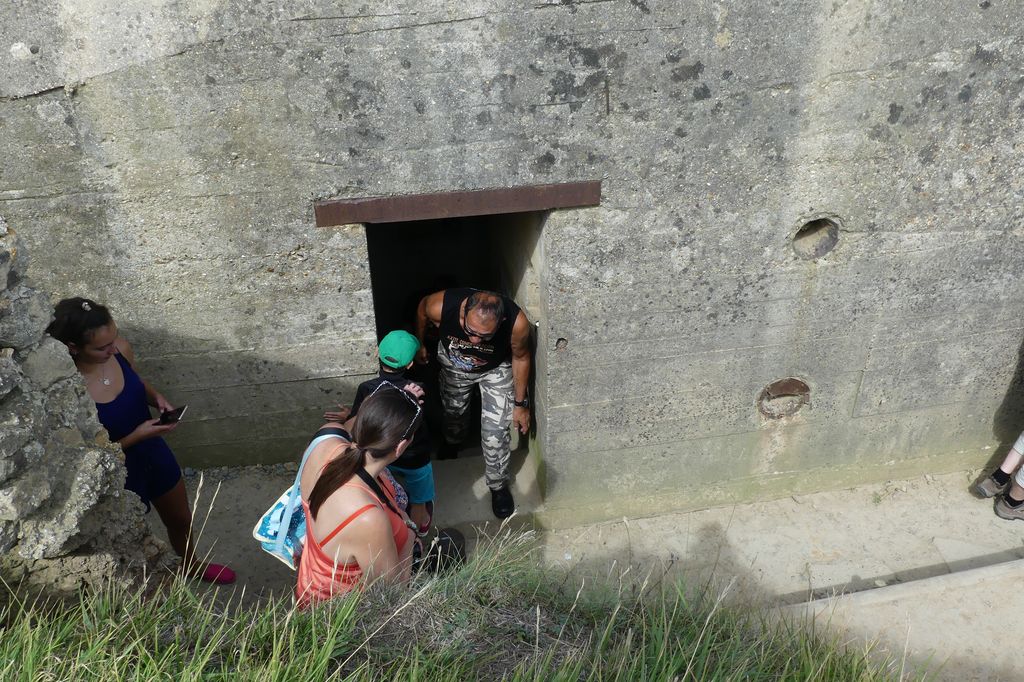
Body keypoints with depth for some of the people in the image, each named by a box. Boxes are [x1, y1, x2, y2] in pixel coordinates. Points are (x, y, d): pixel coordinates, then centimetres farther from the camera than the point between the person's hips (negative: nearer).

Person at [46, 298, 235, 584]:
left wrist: (157, 398, -14)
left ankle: (191, 565, 61)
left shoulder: (120, 348, -18)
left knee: (181, 519, 30)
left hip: (154, 454, 6)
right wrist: (136, 436, -30)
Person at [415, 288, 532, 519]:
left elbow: (520, 357, -19)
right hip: (453, 362, 2)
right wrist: (419, 344, 4)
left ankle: (498, 485, 27)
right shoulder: (440, 306, -41)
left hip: (496, 369, -2)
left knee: (495, 432, -2)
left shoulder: (517, 323, -41)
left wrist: (520, 403, -7)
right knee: (453, 409, 27)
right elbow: (422, 307, -13)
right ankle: (453, 439, 63)